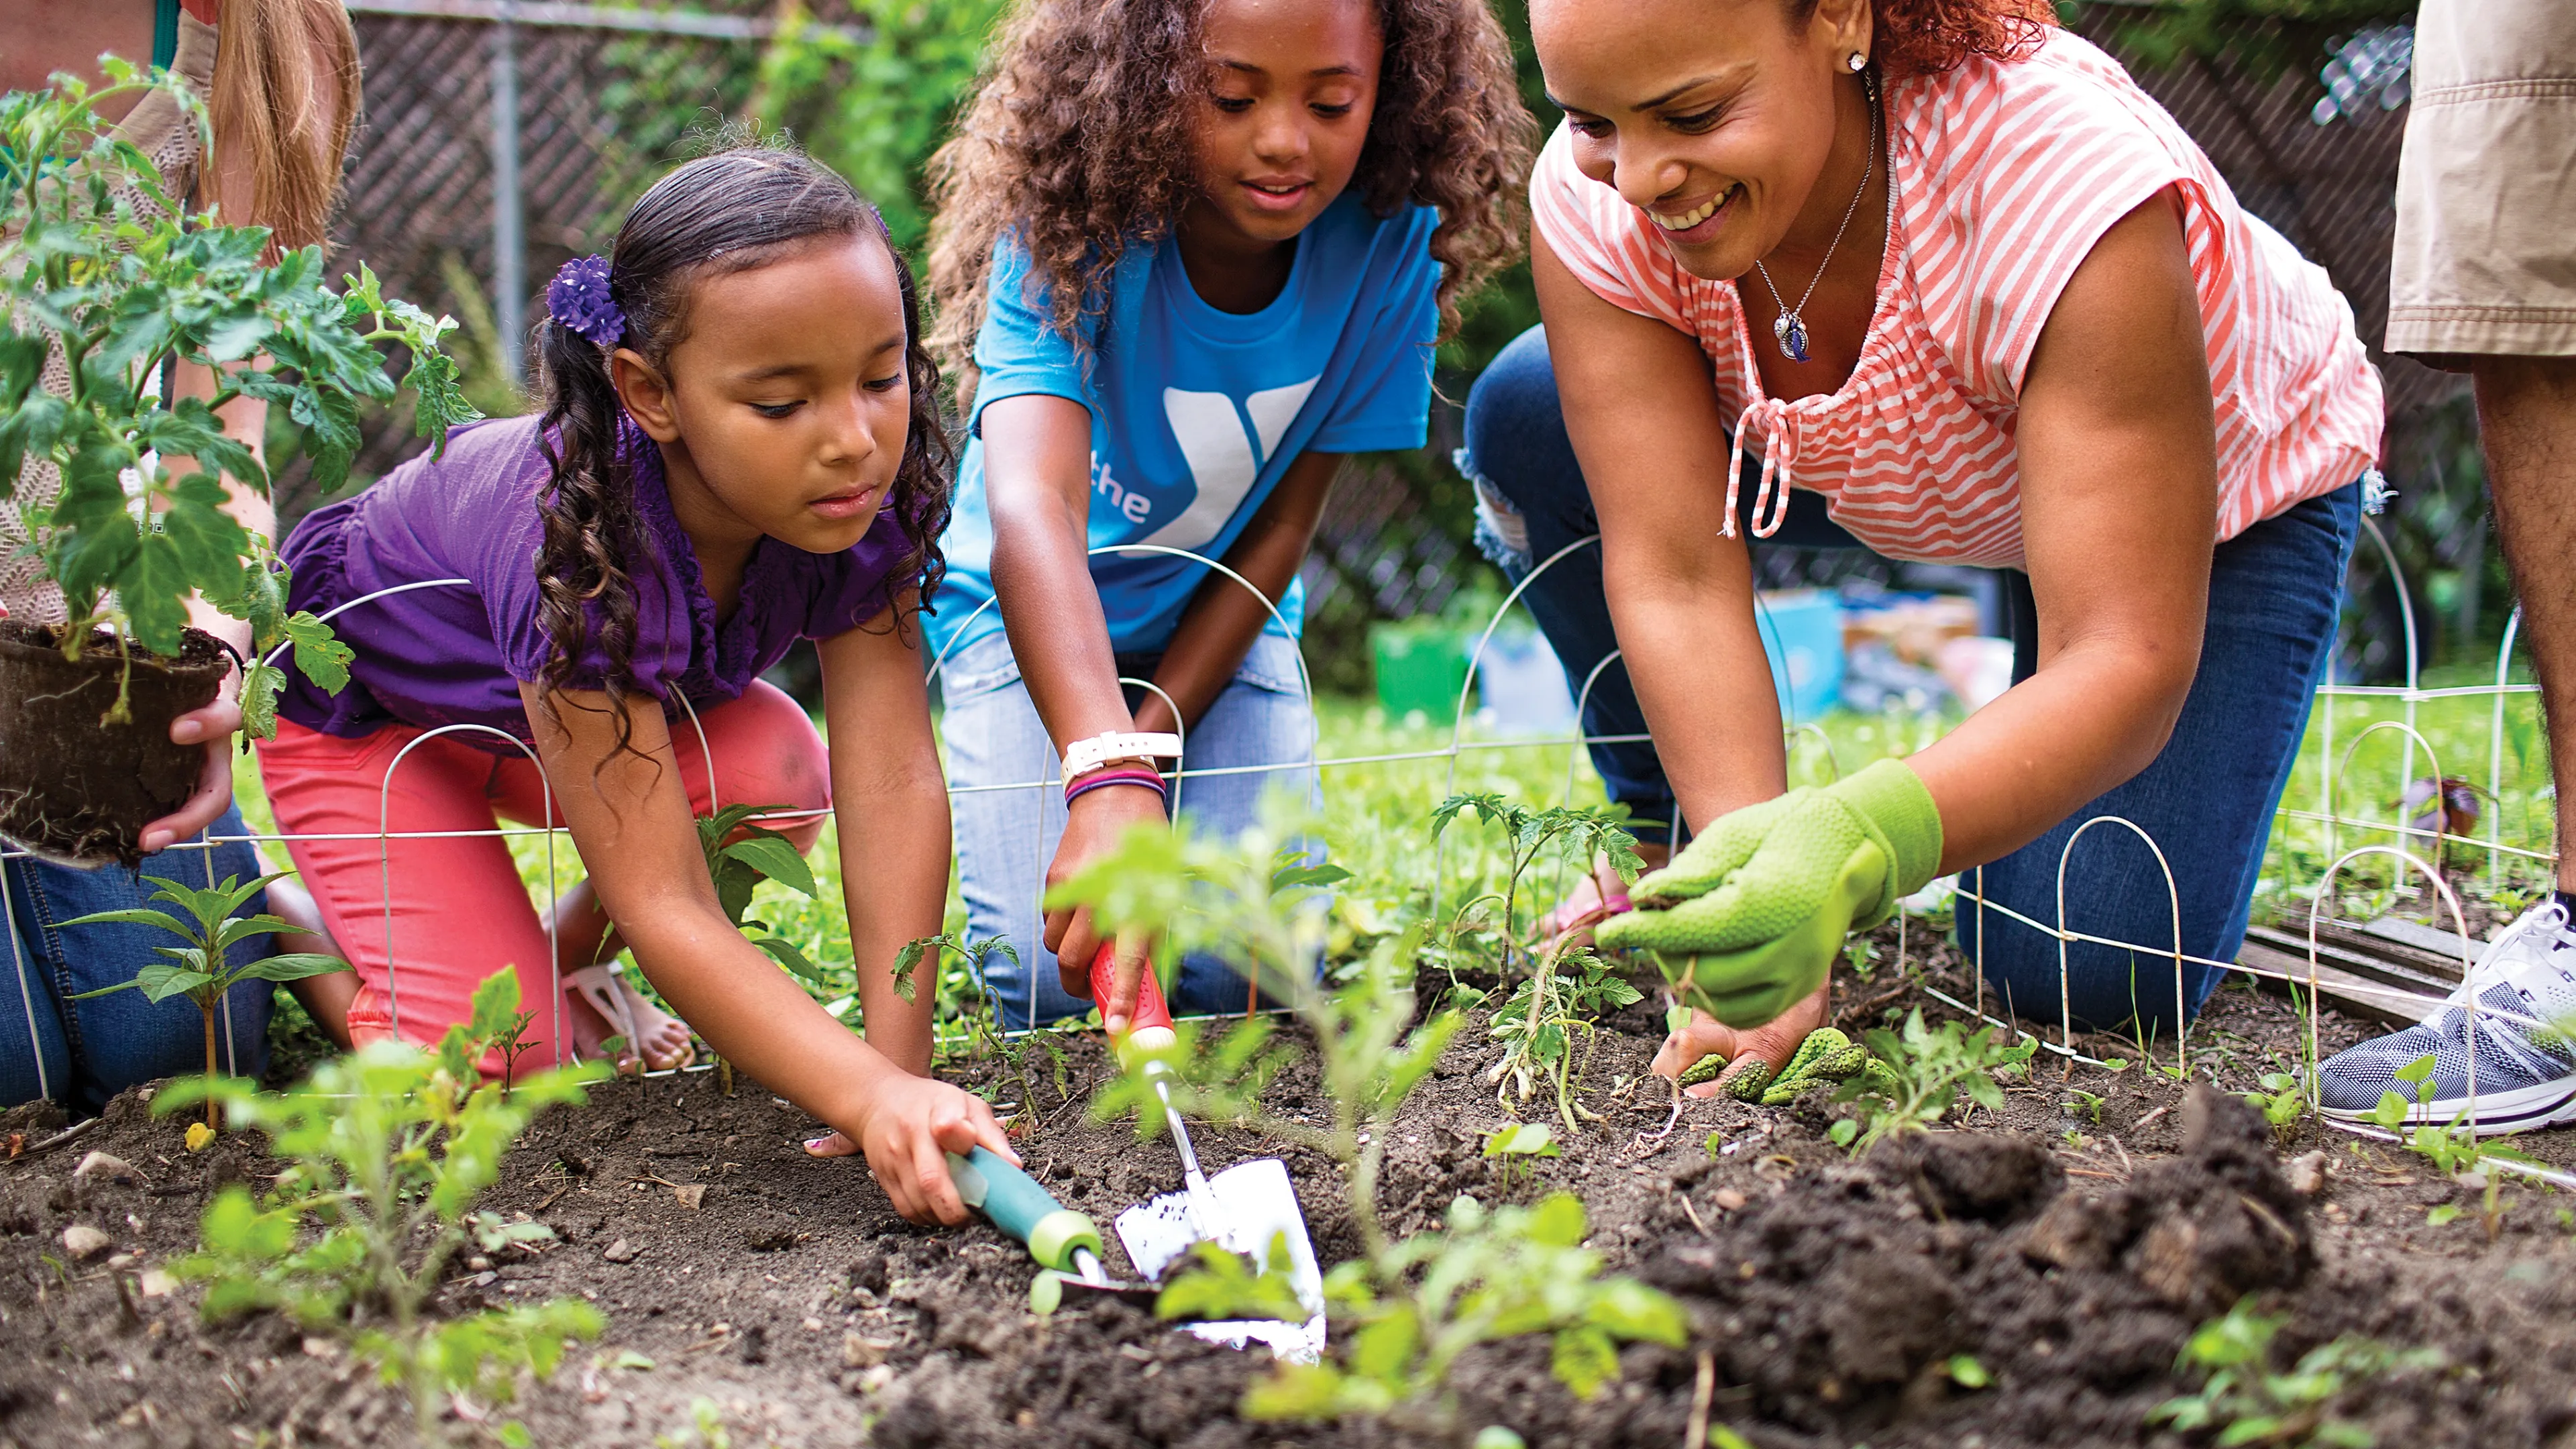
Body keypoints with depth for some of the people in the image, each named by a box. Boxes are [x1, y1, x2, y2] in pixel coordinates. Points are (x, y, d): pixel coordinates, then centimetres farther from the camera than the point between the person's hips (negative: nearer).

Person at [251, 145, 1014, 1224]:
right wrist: (875, 1099, -57)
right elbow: (663, 902, -47)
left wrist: (903, 1062, -40)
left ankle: (567, 959, 6)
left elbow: (890, 781, -32)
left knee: (778, 782, -24)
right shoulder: (582, 546, -45)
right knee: (495, 1058, -19)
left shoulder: (864, 490, -29)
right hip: (354, 700, -5)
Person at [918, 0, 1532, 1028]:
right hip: (1033, 614, -2)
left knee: (1240, 971, -17)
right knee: (1052, 980, -18)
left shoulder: (1387, 250, -20)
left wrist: (1152, 747, -20)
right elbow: (1031, 505, -46)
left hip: (1220, 619, 2)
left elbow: (1281, 528, -12)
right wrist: (1109, 777, -62)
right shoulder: (1072, 239, -30)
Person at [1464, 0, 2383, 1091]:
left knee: (2092, 979, -19)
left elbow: (2125, 667, -44)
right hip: (1885, 473, 4)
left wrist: (1853, 847, -60)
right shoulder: (1593, 198, -29)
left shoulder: (2062, 189, -42)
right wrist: (1741, 849, -45)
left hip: (2227, 486, -4)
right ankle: (1667, 844, 4)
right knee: (1527, 420, -17)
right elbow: (1674, 579, -30)